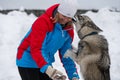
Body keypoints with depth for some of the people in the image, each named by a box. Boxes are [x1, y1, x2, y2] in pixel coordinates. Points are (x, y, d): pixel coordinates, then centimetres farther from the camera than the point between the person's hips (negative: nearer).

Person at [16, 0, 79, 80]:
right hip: (28, 63, -7)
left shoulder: (68, 31, -2)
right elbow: (36, 49, -30)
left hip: (46, 63, 7)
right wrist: (47, 68, -44)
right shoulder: (43, 22, -23)